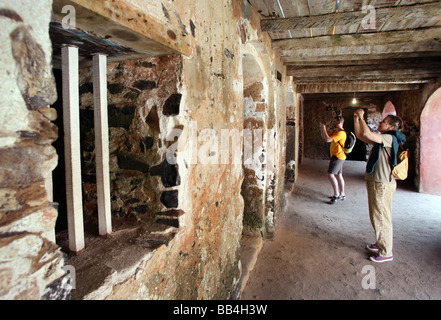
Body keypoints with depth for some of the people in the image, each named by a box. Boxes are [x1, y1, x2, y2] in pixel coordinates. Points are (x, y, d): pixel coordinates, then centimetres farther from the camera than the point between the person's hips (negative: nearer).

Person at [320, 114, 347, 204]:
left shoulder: (341, 133, -18)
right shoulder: (335, 131, 14)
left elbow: (328, 139, -27)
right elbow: (324, 136, 19)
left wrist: (324, 129, -15)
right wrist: (322, 129, 4)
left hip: (338, 156, -10)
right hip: (337, 156, 10)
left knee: (330, 174, -14)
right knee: (338, 175, 14)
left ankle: (336, 194, -7)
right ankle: (342, 194, 24)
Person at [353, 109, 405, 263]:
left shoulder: (389, 138, -18)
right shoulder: (382, 139, 12)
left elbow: (366, 133, -31)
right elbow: (360, 135, 17)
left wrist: (361, 117, -16)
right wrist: (356, 119, 7)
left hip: (382, 185, -10)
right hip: (376, 182, 10)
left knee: (381, 218, 1)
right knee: (377, 217, 21)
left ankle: (386, 253, 14)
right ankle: (381, 243, 38)